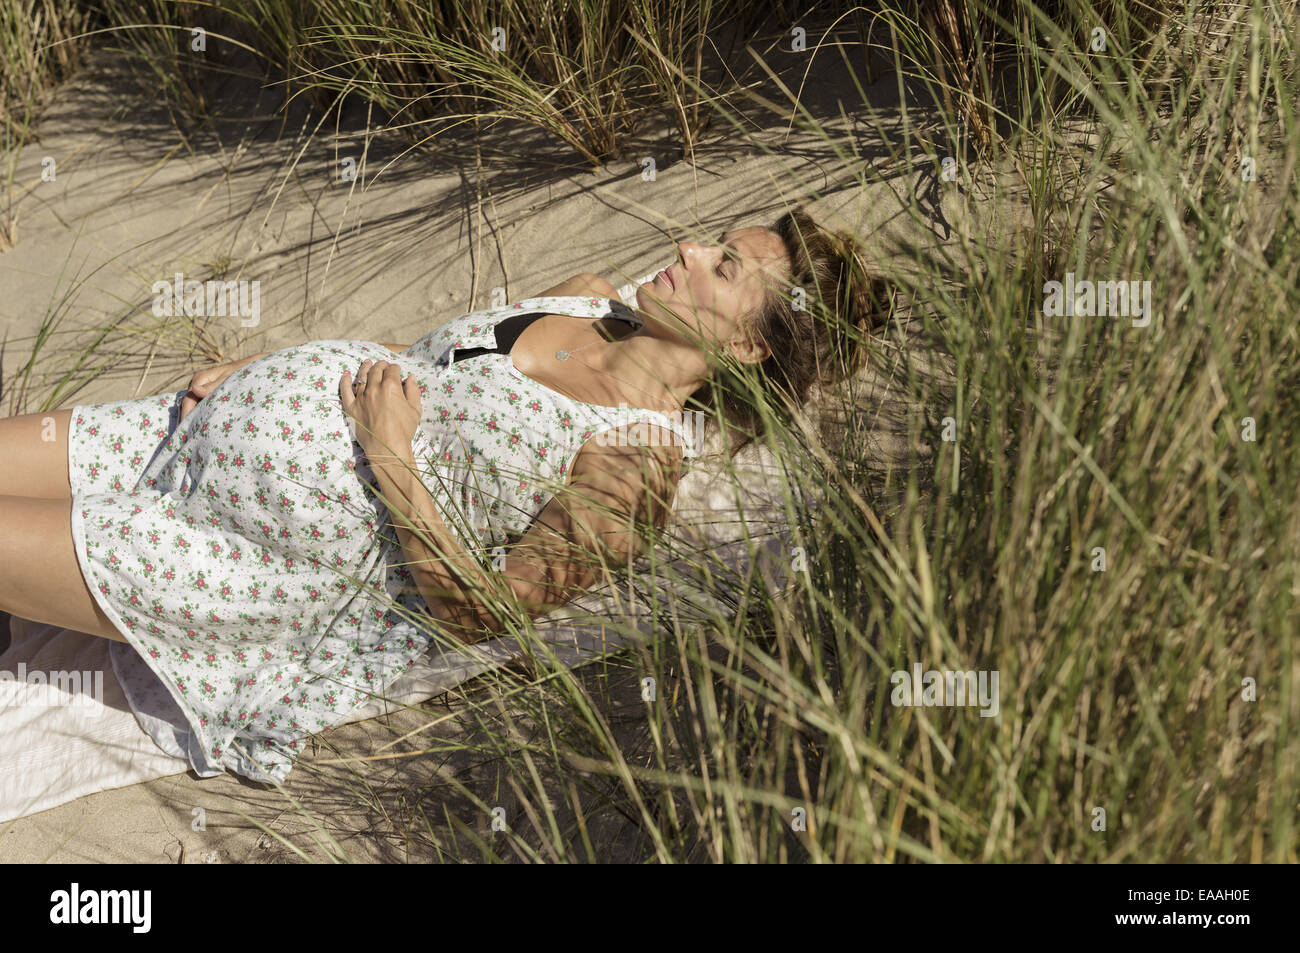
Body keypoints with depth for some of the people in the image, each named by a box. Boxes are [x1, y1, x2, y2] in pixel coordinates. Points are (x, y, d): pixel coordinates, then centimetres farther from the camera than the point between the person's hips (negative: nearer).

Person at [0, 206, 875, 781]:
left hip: (292, 554, -7)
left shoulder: (638, 460, -17)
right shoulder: (590, 300, 7)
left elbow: (480, 613, -18)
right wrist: (247, 367, 11)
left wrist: (391, 462, -20)